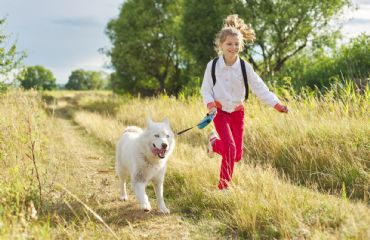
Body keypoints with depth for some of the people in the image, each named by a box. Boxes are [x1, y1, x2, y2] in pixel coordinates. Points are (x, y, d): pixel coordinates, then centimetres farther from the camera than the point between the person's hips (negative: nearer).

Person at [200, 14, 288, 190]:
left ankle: (215, 142, 36)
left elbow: (260, 88, -10)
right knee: (230, 148, -20)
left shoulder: (245, 67, -10)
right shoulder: (212, 66, -12)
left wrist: (277, 104, -22)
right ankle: (223, 186, -3)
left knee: (237, 155, 5)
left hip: (237, 112, 3)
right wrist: (210, 104, -23)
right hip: (220, 112, -3)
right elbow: (205, 89, -4)